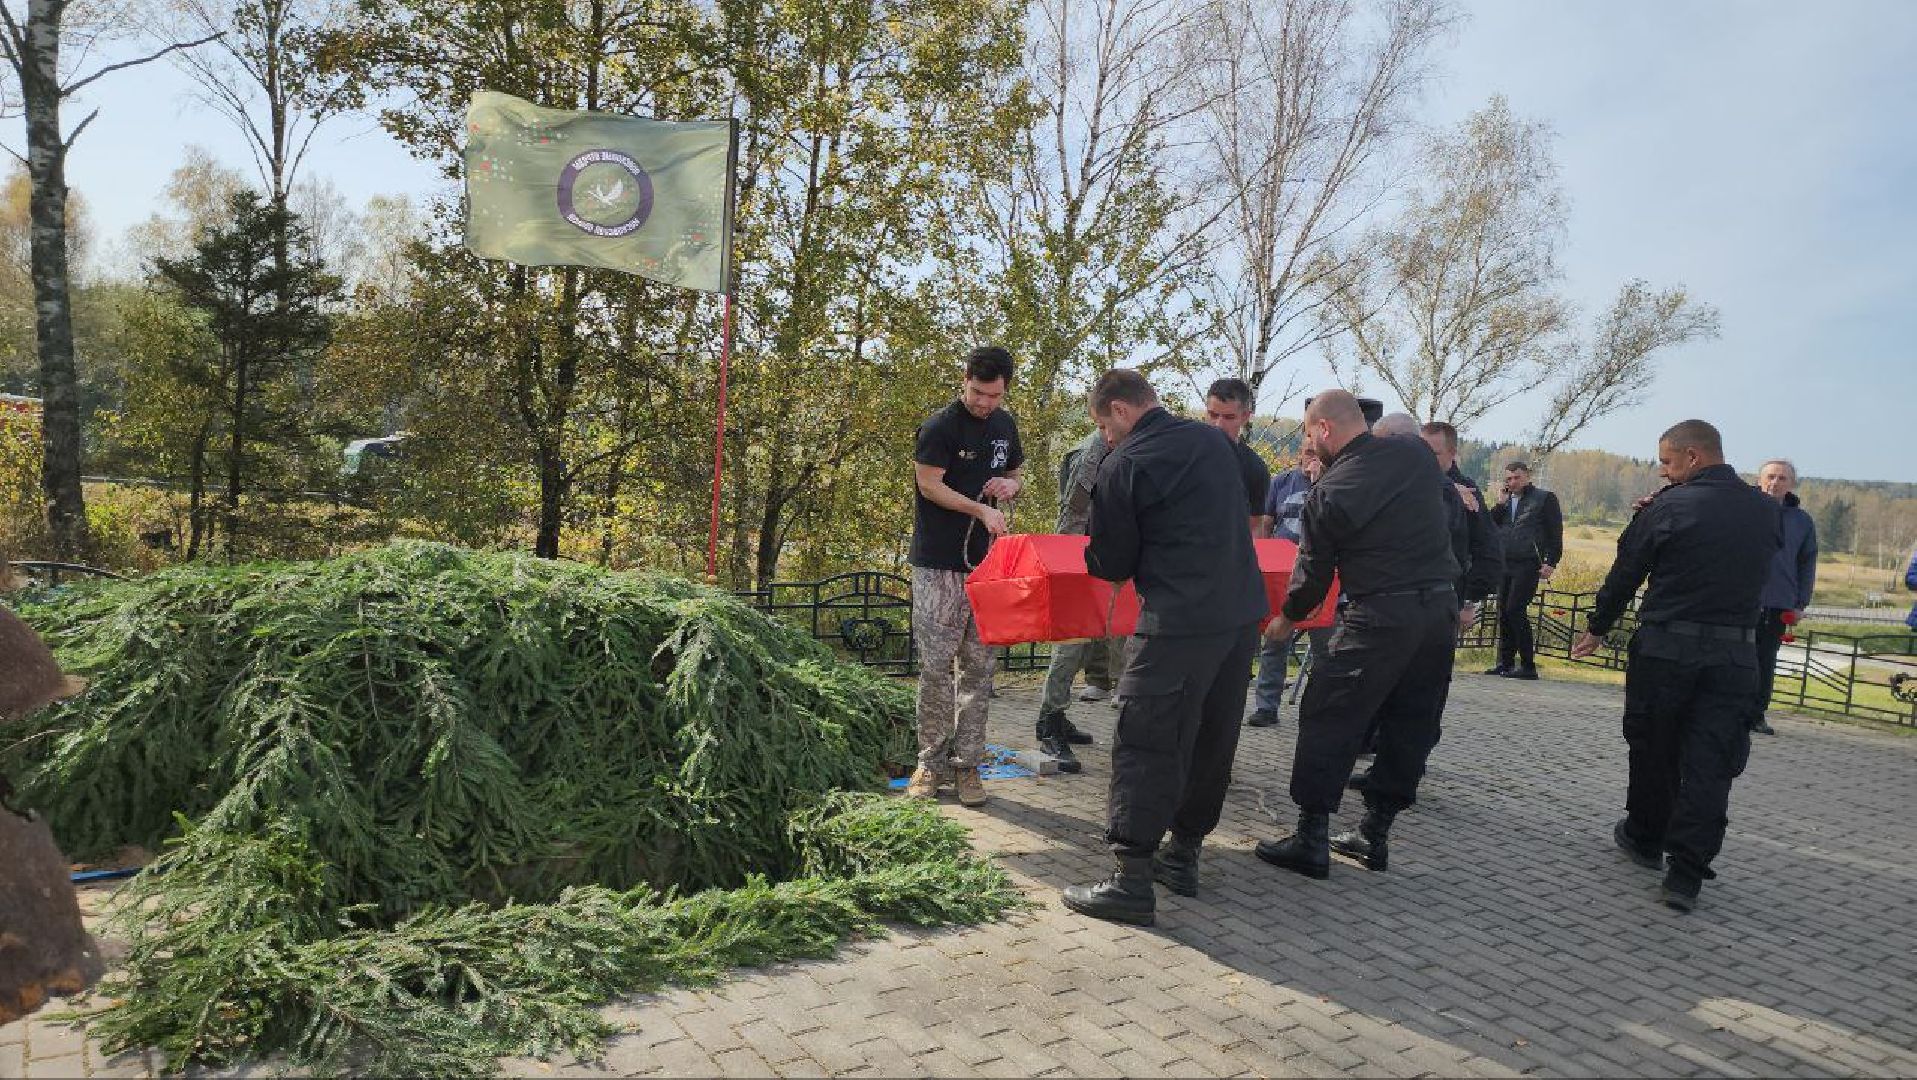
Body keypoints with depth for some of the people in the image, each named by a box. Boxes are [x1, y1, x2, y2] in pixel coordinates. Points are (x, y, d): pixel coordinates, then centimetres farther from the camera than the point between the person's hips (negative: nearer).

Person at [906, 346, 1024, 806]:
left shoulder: (1005, 425, 11)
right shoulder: (939, 427, -8)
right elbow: (930, 485, -11)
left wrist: (1010, 486, -1)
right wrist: (982, 510, -20)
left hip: (985, 562, 5)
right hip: (939, 565, -5)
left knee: (979, 666, 5)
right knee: (937, 665, -2)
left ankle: (966, 763, 13)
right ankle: (931, 761, 9)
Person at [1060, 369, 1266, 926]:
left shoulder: (1124, 464, -8)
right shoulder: (1215, 440, 13)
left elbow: (1113, 564, -2)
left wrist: (1097, 557, 20)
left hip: (1178, 625, -8)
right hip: (1242, 613, 8)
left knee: (1144, 746, -2)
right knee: (1211, 743, 16)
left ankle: (1132, 881, -2)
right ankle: (1183, 855, 27)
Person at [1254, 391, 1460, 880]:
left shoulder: (1329, 493, -9)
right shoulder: (1418, 455, 5)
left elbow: (1314, 572, -1)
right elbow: (1448, 506, 20)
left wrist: (1286, 618, 14)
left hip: (1380, 618, -6)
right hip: (1442, 607, 7)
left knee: (1328, 720, 2)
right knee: (1410, 726, 14)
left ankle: (1312, 840, 4)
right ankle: (1376, 832, 23)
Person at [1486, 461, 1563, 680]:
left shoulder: (1545, 498, 2)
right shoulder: (1505, 502, 18)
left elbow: (1555, 532, -2)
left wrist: (1551, 562, -10)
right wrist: (1501, 503, -1)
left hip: (1528, 565, -6)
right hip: (1504, 564, 6)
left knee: (1515, 609, -13)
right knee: (1503, 613, 5)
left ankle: (1528, 666, -7)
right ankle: (1505, 663, 12)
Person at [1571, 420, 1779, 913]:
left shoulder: (1668, 508, -10)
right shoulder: (1767, 511, 4)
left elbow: (1624, 574, -2)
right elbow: (1752, 570, 17)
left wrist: (1598, 628, 12)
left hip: (1664, 649, -3)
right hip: (1737, 654, 3)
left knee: (1653, 749, 14)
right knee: (1710, 763, 2)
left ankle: (1646, 838, 30)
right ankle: (1686, 872, -2)